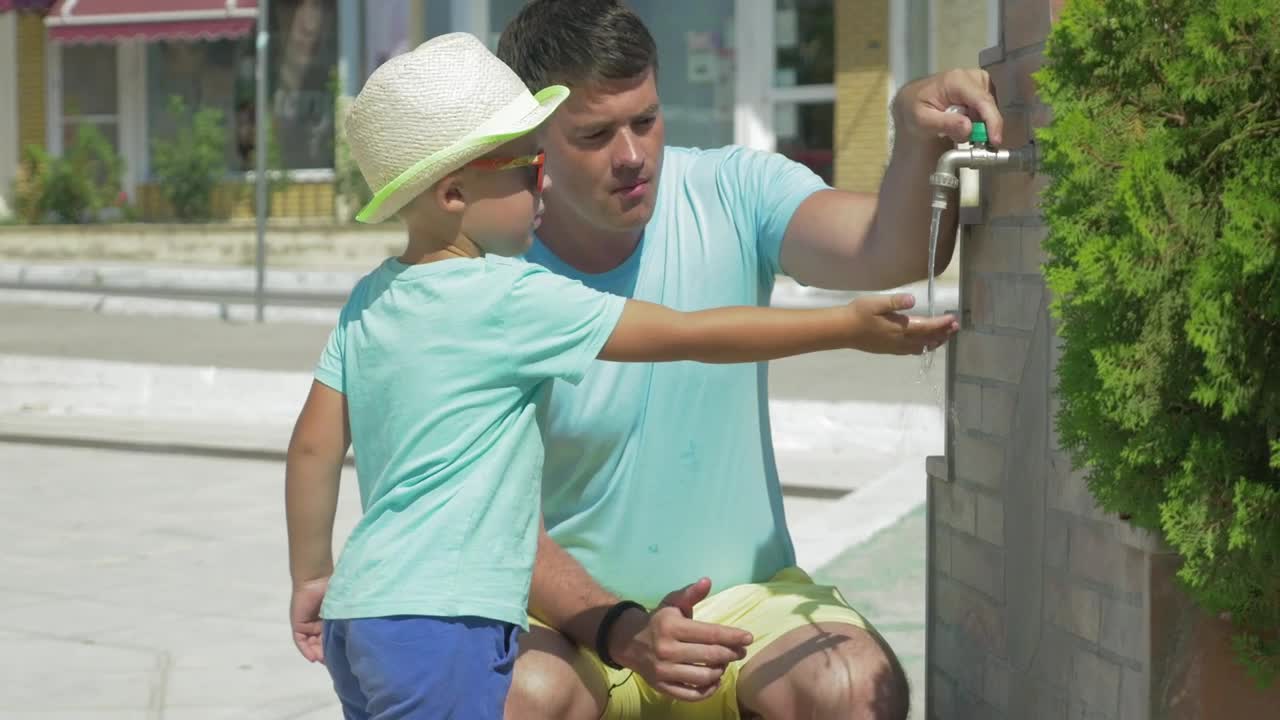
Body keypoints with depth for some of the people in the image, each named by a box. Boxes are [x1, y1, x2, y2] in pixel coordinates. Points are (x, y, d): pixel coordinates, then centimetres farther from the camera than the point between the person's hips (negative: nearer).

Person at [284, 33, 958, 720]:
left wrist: (311, 578, 21)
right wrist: (846, 325, -3)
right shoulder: (511, 297, -12)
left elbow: (314, 443, 11)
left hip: (359, 611, 9)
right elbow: (688, 335, -9)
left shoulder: (369, 299, 10)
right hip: (442, 621, -9)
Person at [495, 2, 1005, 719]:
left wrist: (917, 137, -41)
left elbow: (883, 255, -21)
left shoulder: (733, 193, -4)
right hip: (571, 611, -2)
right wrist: (621, 631, -29)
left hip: (743, 591, 2)